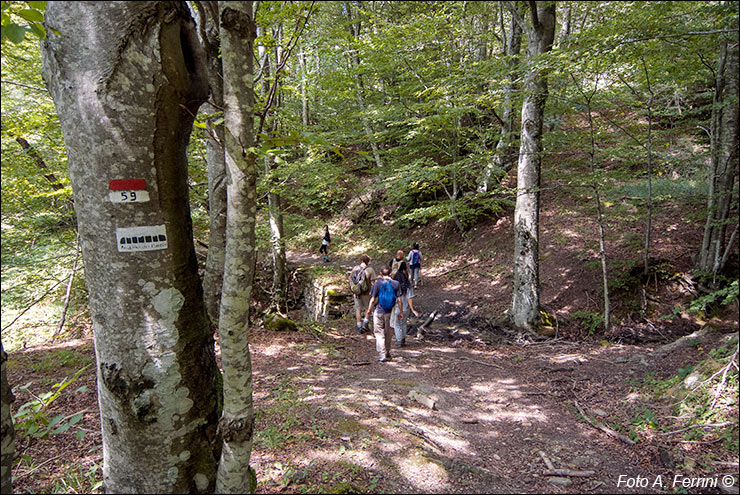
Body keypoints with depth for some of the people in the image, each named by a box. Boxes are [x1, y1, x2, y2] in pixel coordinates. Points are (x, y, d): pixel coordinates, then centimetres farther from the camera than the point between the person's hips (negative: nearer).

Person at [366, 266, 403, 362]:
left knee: (379, 333, 5)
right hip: (390, 312, 2)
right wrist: (401, 312, 7)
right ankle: (387, 353, 29)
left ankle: (382, 355, -1)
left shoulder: (377, 283, -7)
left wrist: (369, 310, 9)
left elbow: (373, 299, -5)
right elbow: (399, 300, -3)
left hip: (379, 312, -2)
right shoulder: (395, 284, -3)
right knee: (388, 334, 16)